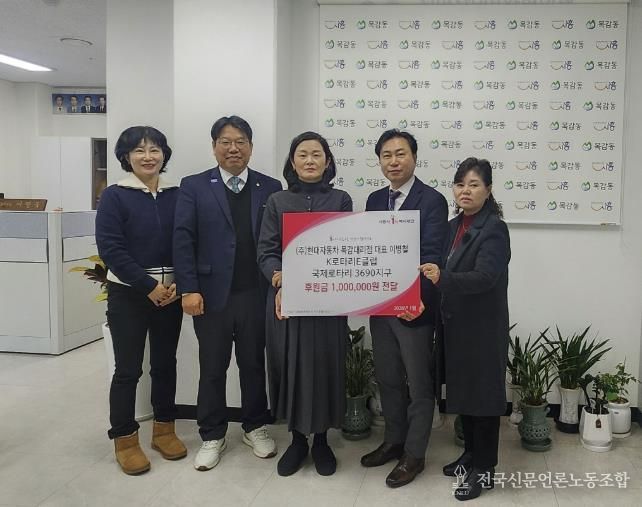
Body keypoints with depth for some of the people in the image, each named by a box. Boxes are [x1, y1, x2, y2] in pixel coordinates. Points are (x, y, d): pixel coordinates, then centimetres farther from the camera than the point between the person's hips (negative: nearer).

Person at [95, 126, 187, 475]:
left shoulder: (177, 195, 4)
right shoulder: (114, 196, -5)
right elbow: (110, 247, -12)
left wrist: (179, 283, -10)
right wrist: (149, 286, -15)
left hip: (170, 293, 3)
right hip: (128, 293, -3)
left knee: (165, 363, 11)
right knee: (128, 368, 1)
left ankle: (164, 430, 27)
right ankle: (125, 440, 16)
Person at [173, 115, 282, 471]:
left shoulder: (270, 188, 6)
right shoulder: (194, 186, 2)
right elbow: (183, 241, -4)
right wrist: (188, 290, -11)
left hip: (256, 294, 1)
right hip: (212, 293, -1)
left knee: (253, 363, 14)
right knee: (212, 367, 10)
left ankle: (255, 427, 31)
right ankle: (212, 436, 25)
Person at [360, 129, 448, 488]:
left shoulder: (432, 200, -10)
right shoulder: (375, 200, 10)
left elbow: (432, 257, -17)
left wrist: (416, 299, -29)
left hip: (414, 307, -6)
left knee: (419, 385, 8)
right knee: (388, 380, 18)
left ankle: (414, 455, 23)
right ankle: (394, 441, 36)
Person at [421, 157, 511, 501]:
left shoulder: (494, 229, -14)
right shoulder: (454, 226, 9)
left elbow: (484, 276, -27)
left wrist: (442, 278, -39)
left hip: (483, 328, -7)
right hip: (456, 325, 8)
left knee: (483, 392, 3)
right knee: (462, 389, 17)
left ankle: (484, 469, 16)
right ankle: (471, 452, 34)